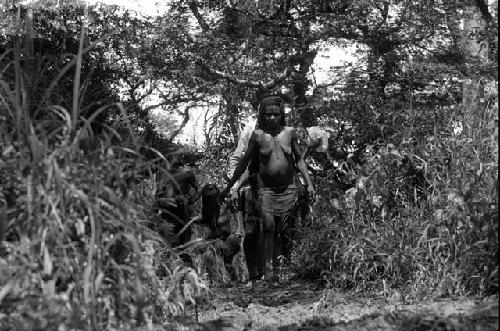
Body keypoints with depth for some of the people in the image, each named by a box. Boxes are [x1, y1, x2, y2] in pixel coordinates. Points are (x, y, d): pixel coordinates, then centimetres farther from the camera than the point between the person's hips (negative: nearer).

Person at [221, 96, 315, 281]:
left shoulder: (290, 133, 4)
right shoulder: (258, 136, -1)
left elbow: (299, 160, 13)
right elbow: (243, 163, 7)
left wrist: (309, 184, 6)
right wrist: (228, 188, 9)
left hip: (289, 189, 2)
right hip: (266, 189, -2)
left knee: (283, 231, 0)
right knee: (268, 227, -14)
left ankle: (277, 266, 6)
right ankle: (267, 271, -11)